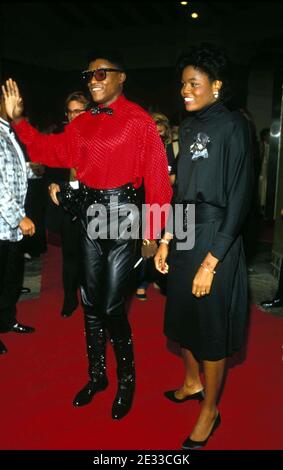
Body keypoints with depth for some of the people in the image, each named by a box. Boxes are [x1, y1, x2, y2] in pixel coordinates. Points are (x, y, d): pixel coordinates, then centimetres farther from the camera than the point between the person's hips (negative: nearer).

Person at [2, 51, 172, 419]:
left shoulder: (139, 120, -8)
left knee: (112, 307, -3)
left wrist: (152, 234, -11)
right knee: (91, 303, 13)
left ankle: (127, 379, 23)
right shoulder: (82, 123, 10)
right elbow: (53, 152, 10)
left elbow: (157, 178, -10)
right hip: (89, 214, 6)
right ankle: (97, 375, 33)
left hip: (122, 213, -6)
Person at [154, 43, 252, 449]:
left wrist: (211, 262, -19)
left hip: (216, 242, -7)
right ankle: (192, 382, 43)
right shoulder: (189, 126, 10)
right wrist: (166, 240, 9)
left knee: (211, 324, 5)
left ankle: (210, 410, 26)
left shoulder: (233, 126, -11)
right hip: (184, 237, 7)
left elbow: (239, 199, -16)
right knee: (183, 314, 18)